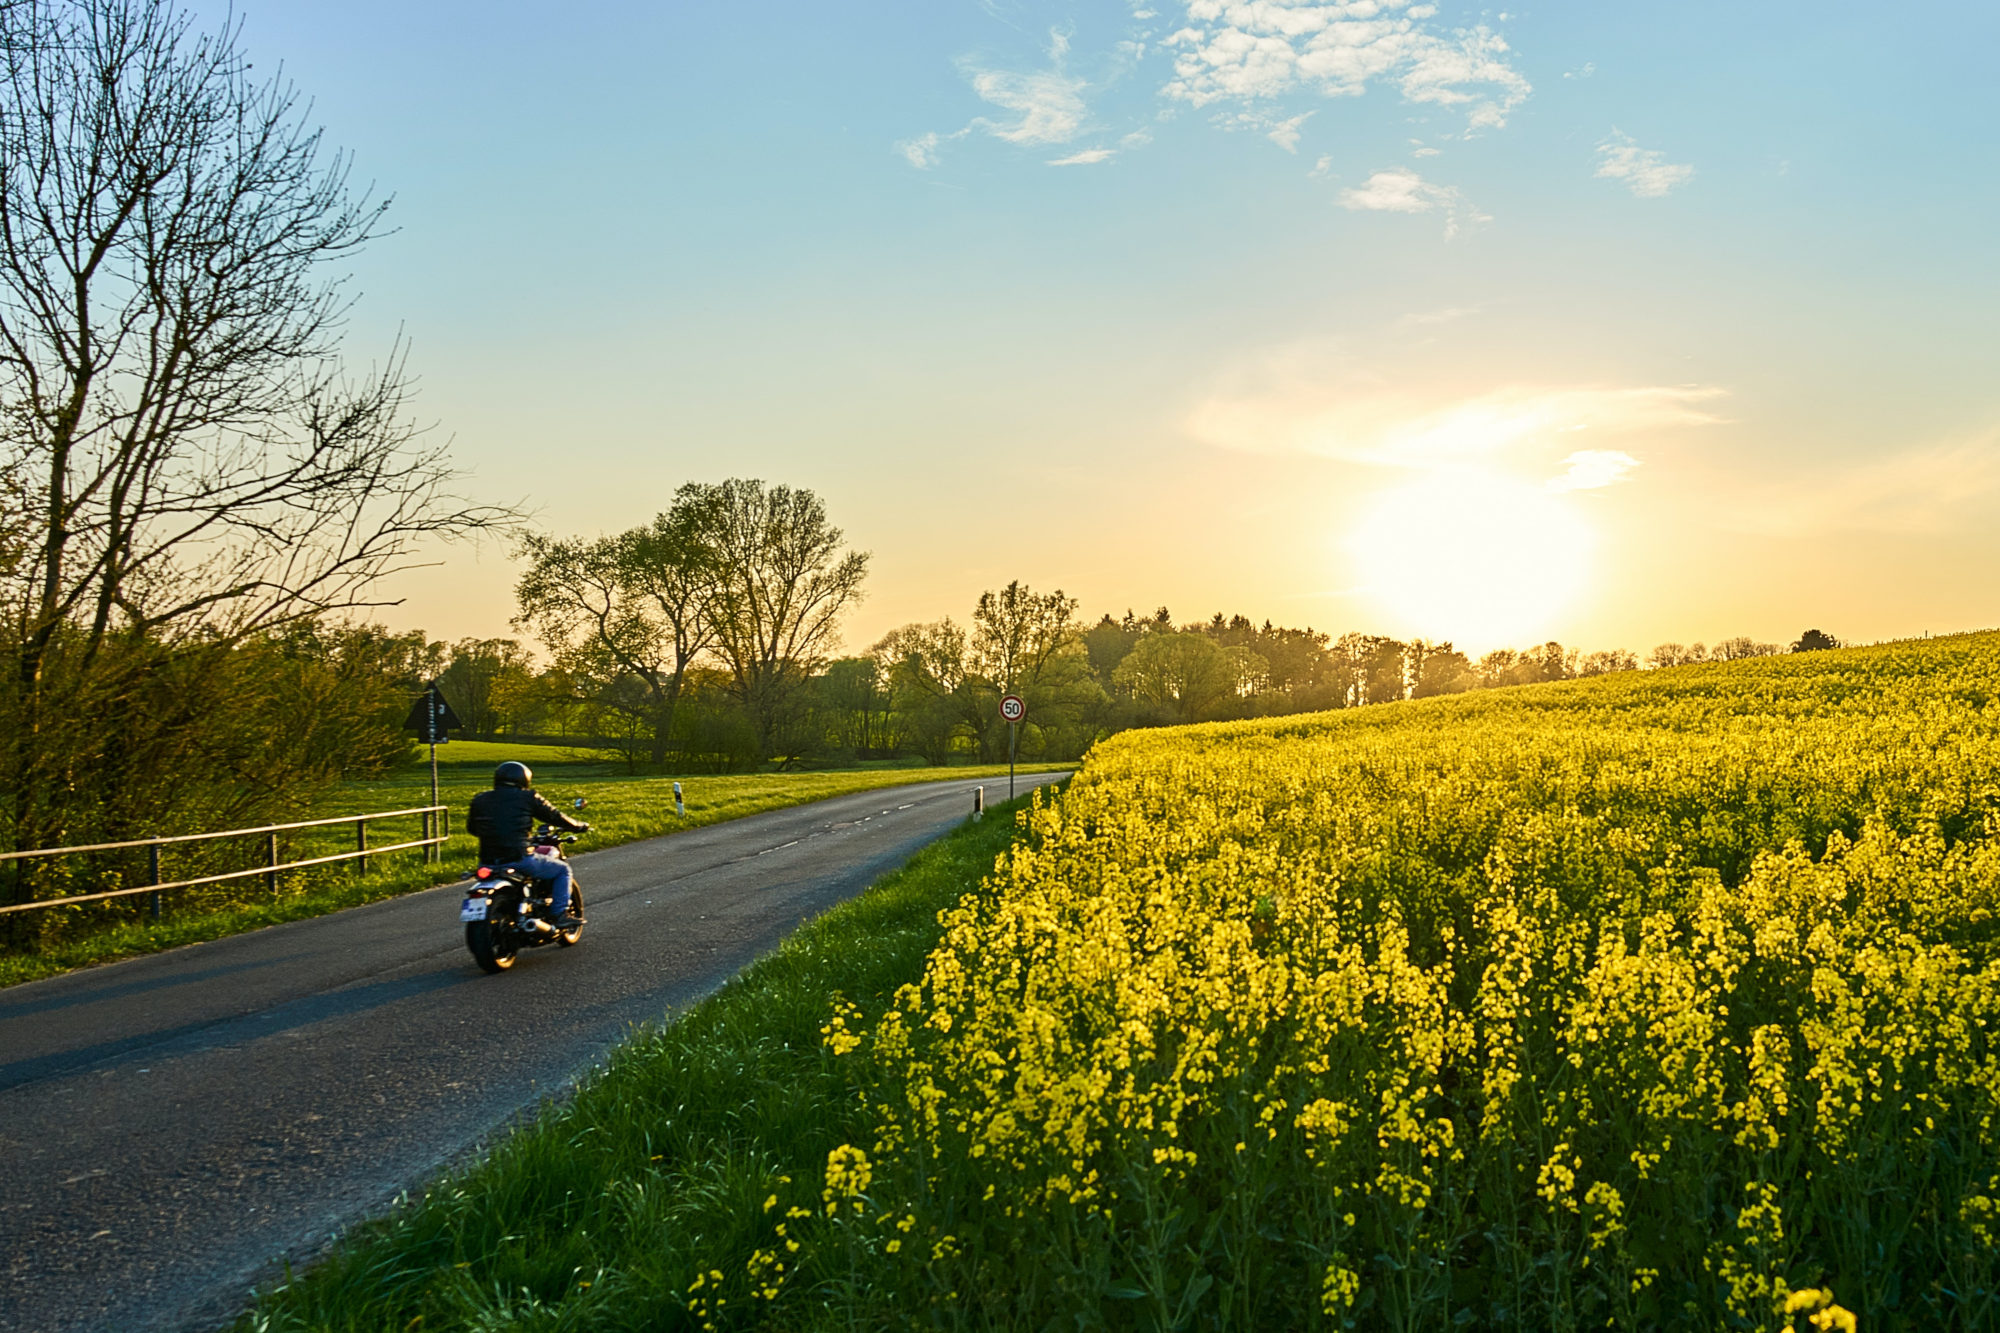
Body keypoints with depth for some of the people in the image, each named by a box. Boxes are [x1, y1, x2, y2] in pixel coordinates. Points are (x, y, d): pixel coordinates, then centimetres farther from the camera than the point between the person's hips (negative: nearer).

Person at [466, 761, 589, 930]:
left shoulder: (480, 800, 11)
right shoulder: (527, 798, 0)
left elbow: (471, 828, 23)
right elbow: (555, 817, 6)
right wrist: (581, 826, 23)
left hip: (487, 863, 5)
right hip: (519, 859, -5)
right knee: (562, 869, 16)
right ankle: (560, 915, 6)